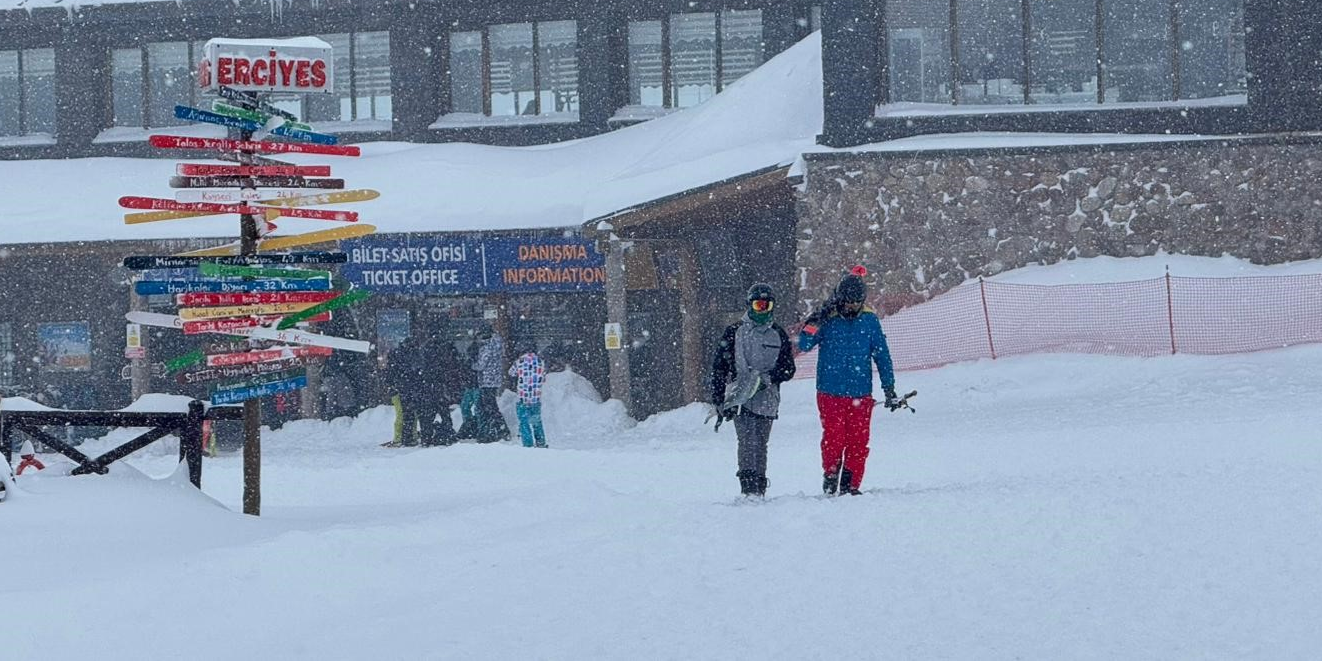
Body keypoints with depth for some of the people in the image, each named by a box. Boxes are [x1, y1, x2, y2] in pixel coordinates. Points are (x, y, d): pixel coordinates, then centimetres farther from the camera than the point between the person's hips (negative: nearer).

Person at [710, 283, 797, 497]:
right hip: (739, 398, -3)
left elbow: (789, 368, 11)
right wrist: (719, 401, -1)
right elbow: (718, 367, 6)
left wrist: (769, 377, -10)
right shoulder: (734, 332, 7)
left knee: (760, 445, 7)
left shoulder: (778, 335, 13)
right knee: (748, 441, -18)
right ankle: (748, 487, -27)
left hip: (766, 400, 3)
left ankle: (759, 488, 13)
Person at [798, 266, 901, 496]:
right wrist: (815, 321, -24)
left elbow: (882, 354, 10)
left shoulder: (869, 320, 3)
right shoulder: (828, 319, -3)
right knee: (834, 439, -6)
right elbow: (804, 345, -10)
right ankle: (830, 477, 14)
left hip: (860, 393, 2)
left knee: (858, 442, 0)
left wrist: (889, 389, 8)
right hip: (831, 392, -2)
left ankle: (851, 486, 8)